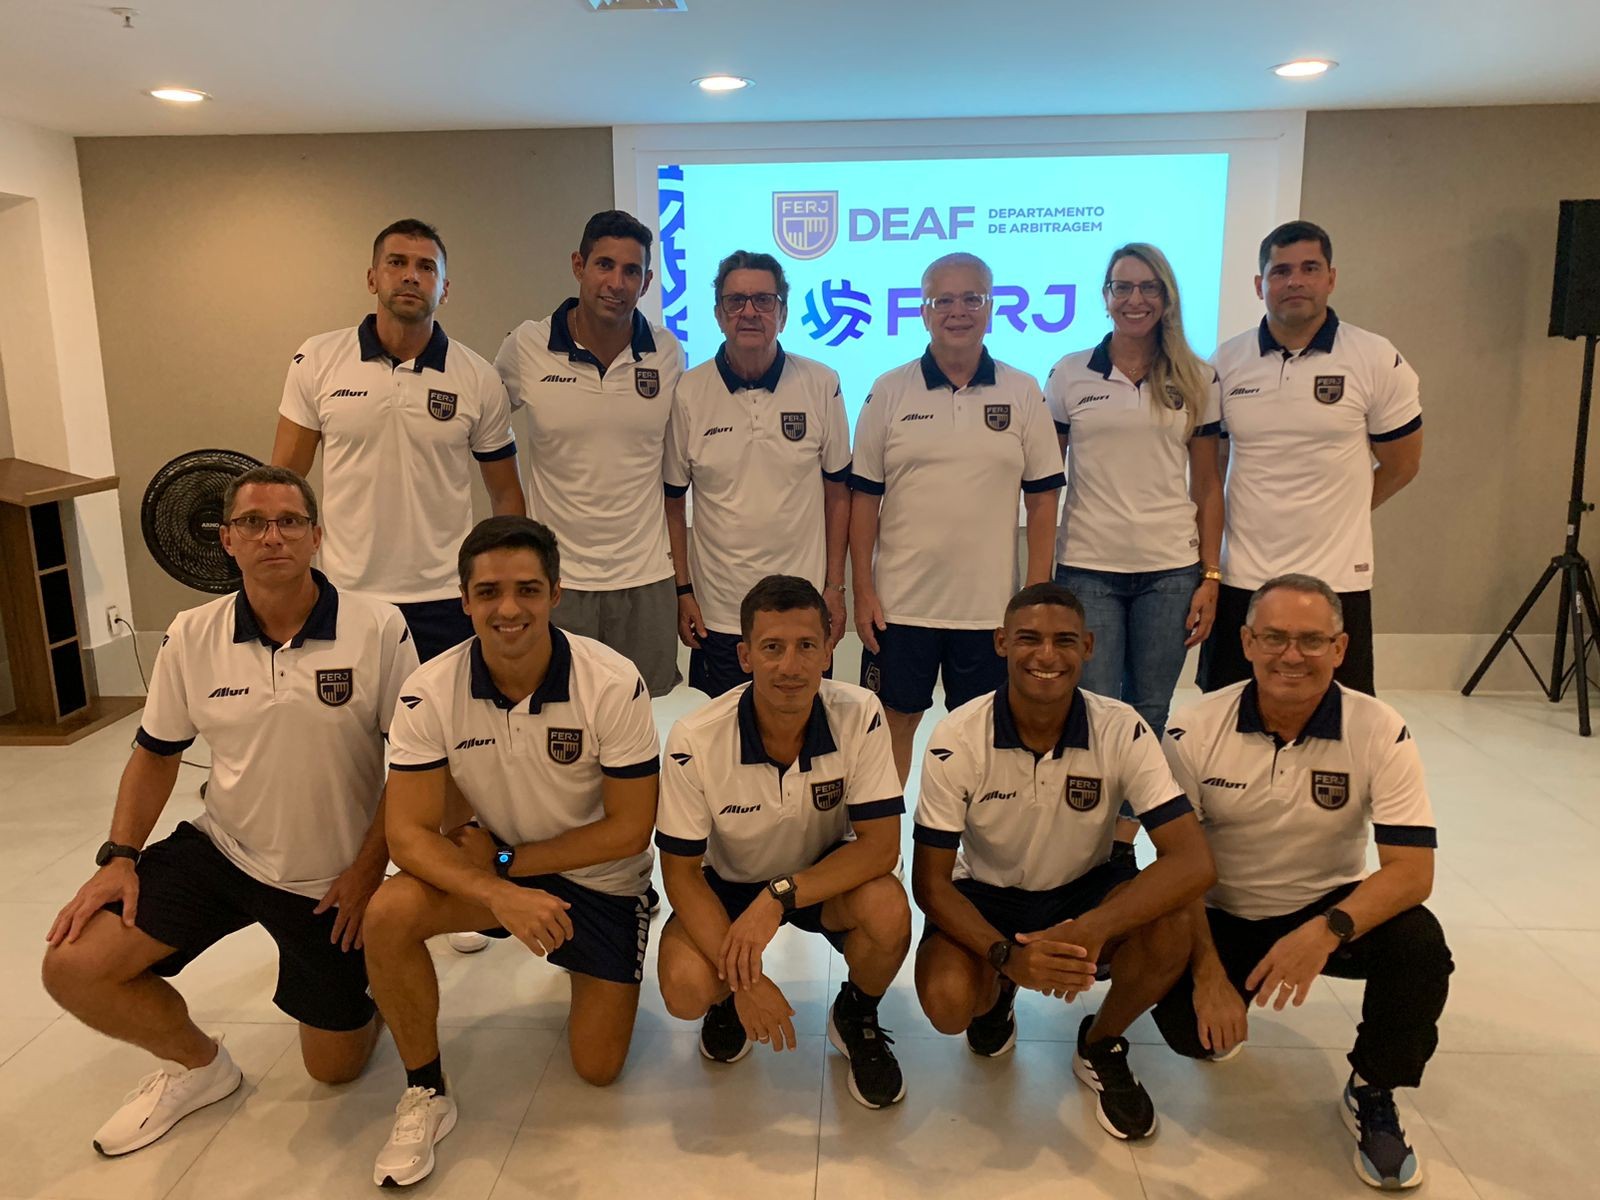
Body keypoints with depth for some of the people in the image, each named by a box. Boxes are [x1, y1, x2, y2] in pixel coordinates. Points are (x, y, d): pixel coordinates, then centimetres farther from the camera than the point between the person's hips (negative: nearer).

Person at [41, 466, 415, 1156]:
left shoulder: (378, 629, -18)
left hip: (331, 881, -3)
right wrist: (119, 856, -3)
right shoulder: (192, 636, -7)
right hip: (219, 850, 3)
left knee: (335, 1068, 5)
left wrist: (369, 868, -13)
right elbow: (157, 751, 7)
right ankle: (198, 1065, 17)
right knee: (72, 966, -11)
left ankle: (355, 980, 42)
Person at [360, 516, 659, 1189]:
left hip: (601, 880, -1)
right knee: (389, 914, -28)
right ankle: (425, 1094, -4)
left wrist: (508, 858, -20)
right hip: (492, 866, 2)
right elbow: (409, 833, -19)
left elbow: (629, 828, -19)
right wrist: (500, 896, -35)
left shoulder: (613, 685, -25)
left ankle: (588, 976, 35)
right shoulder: (430, 692, -19)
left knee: (597, 1067, 0)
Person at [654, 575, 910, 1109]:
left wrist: (779, 897, -35)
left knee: (888, 908, -31)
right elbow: (680, 870, -16)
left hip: (825, 877, 1)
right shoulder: (695, 741, -25)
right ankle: (729, 1001, 14)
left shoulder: (860, 716, -23)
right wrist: (742, 980, -25)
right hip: (727, 883, 0)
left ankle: (856, 1016, 5)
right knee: (685, 988, -27)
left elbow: (881, 845, -23)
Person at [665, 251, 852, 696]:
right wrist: (683, 591, 1)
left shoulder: (821, 386, -2)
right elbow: (673, 501, 4)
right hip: (717, 613, 0)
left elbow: (837, 491, 4)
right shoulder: (688, 393, -2)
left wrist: (835, 586, 2)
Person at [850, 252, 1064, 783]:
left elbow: (1042, 499, 4)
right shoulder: (889, 392, 1)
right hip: (901, 602, 0)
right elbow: (864, 497, 2)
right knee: (894, 723, 10)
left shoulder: (1022, 393, 2)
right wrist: (863, 593, -3)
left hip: (991, 605, 1)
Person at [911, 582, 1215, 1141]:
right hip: (985, 896, -1)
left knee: (1169, 936, -30)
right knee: (946, 1000, -30)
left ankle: (1101, 1046, 4)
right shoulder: (957, 739, -21)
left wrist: (1092, 929, -42)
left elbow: (1193, 861, -26)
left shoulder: (1122, 731, -19)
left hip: (1086, 891, 1)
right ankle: (994, 999, 13)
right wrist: (1006, 956, -34)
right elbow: (930, 880, -16)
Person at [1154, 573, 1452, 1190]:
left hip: (1331, 909, 1)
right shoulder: (1194, 731, -15)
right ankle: (1230, 997, 18)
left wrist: (1327, 930, -37)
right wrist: (1208, 971, -20)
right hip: (1222, 915, 0)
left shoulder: (1381, 732, -15)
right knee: (1190, 1029, -22)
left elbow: (1412, 868, -20)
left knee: (1420, 945, -29)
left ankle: (1372, 1093, 0)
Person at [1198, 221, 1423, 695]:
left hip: (1337, 582, -2)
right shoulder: (1225, 361, 5)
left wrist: (1330, 518, 10)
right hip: (1240, 579, 2)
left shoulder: (1377, 360, -3)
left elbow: (1402, 465, 7)